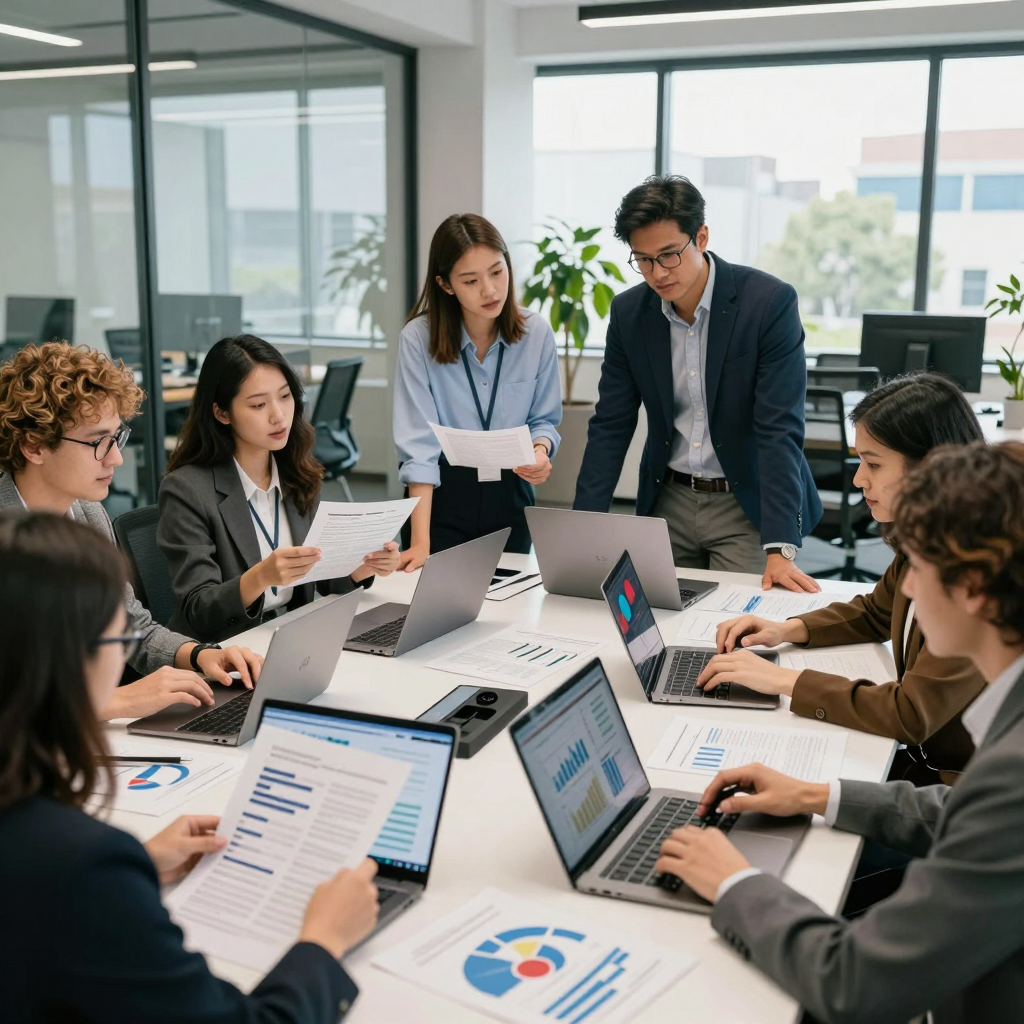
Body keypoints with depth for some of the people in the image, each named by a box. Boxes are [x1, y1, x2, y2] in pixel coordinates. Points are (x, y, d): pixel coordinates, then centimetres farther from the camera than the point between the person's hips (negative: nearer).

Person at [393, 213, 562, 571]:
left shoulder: (536, 333, -7)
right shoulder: (418, 338, -16)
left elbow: (544, 419, 4)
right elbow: (419, 445, -20)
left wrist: (540, 450, -20)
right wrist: (420, 542, -27)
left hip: (510, 493, 3)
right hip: (443, 495, -2)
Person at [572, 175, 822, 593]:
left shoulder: (770, 302, -17)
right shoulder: (628, 312, -4)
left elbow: (780, 429, -22)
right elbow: (610, 427, -1)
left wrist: (779, 550, -29)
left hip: (747, 506, -3)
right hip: (668, 503, 4)